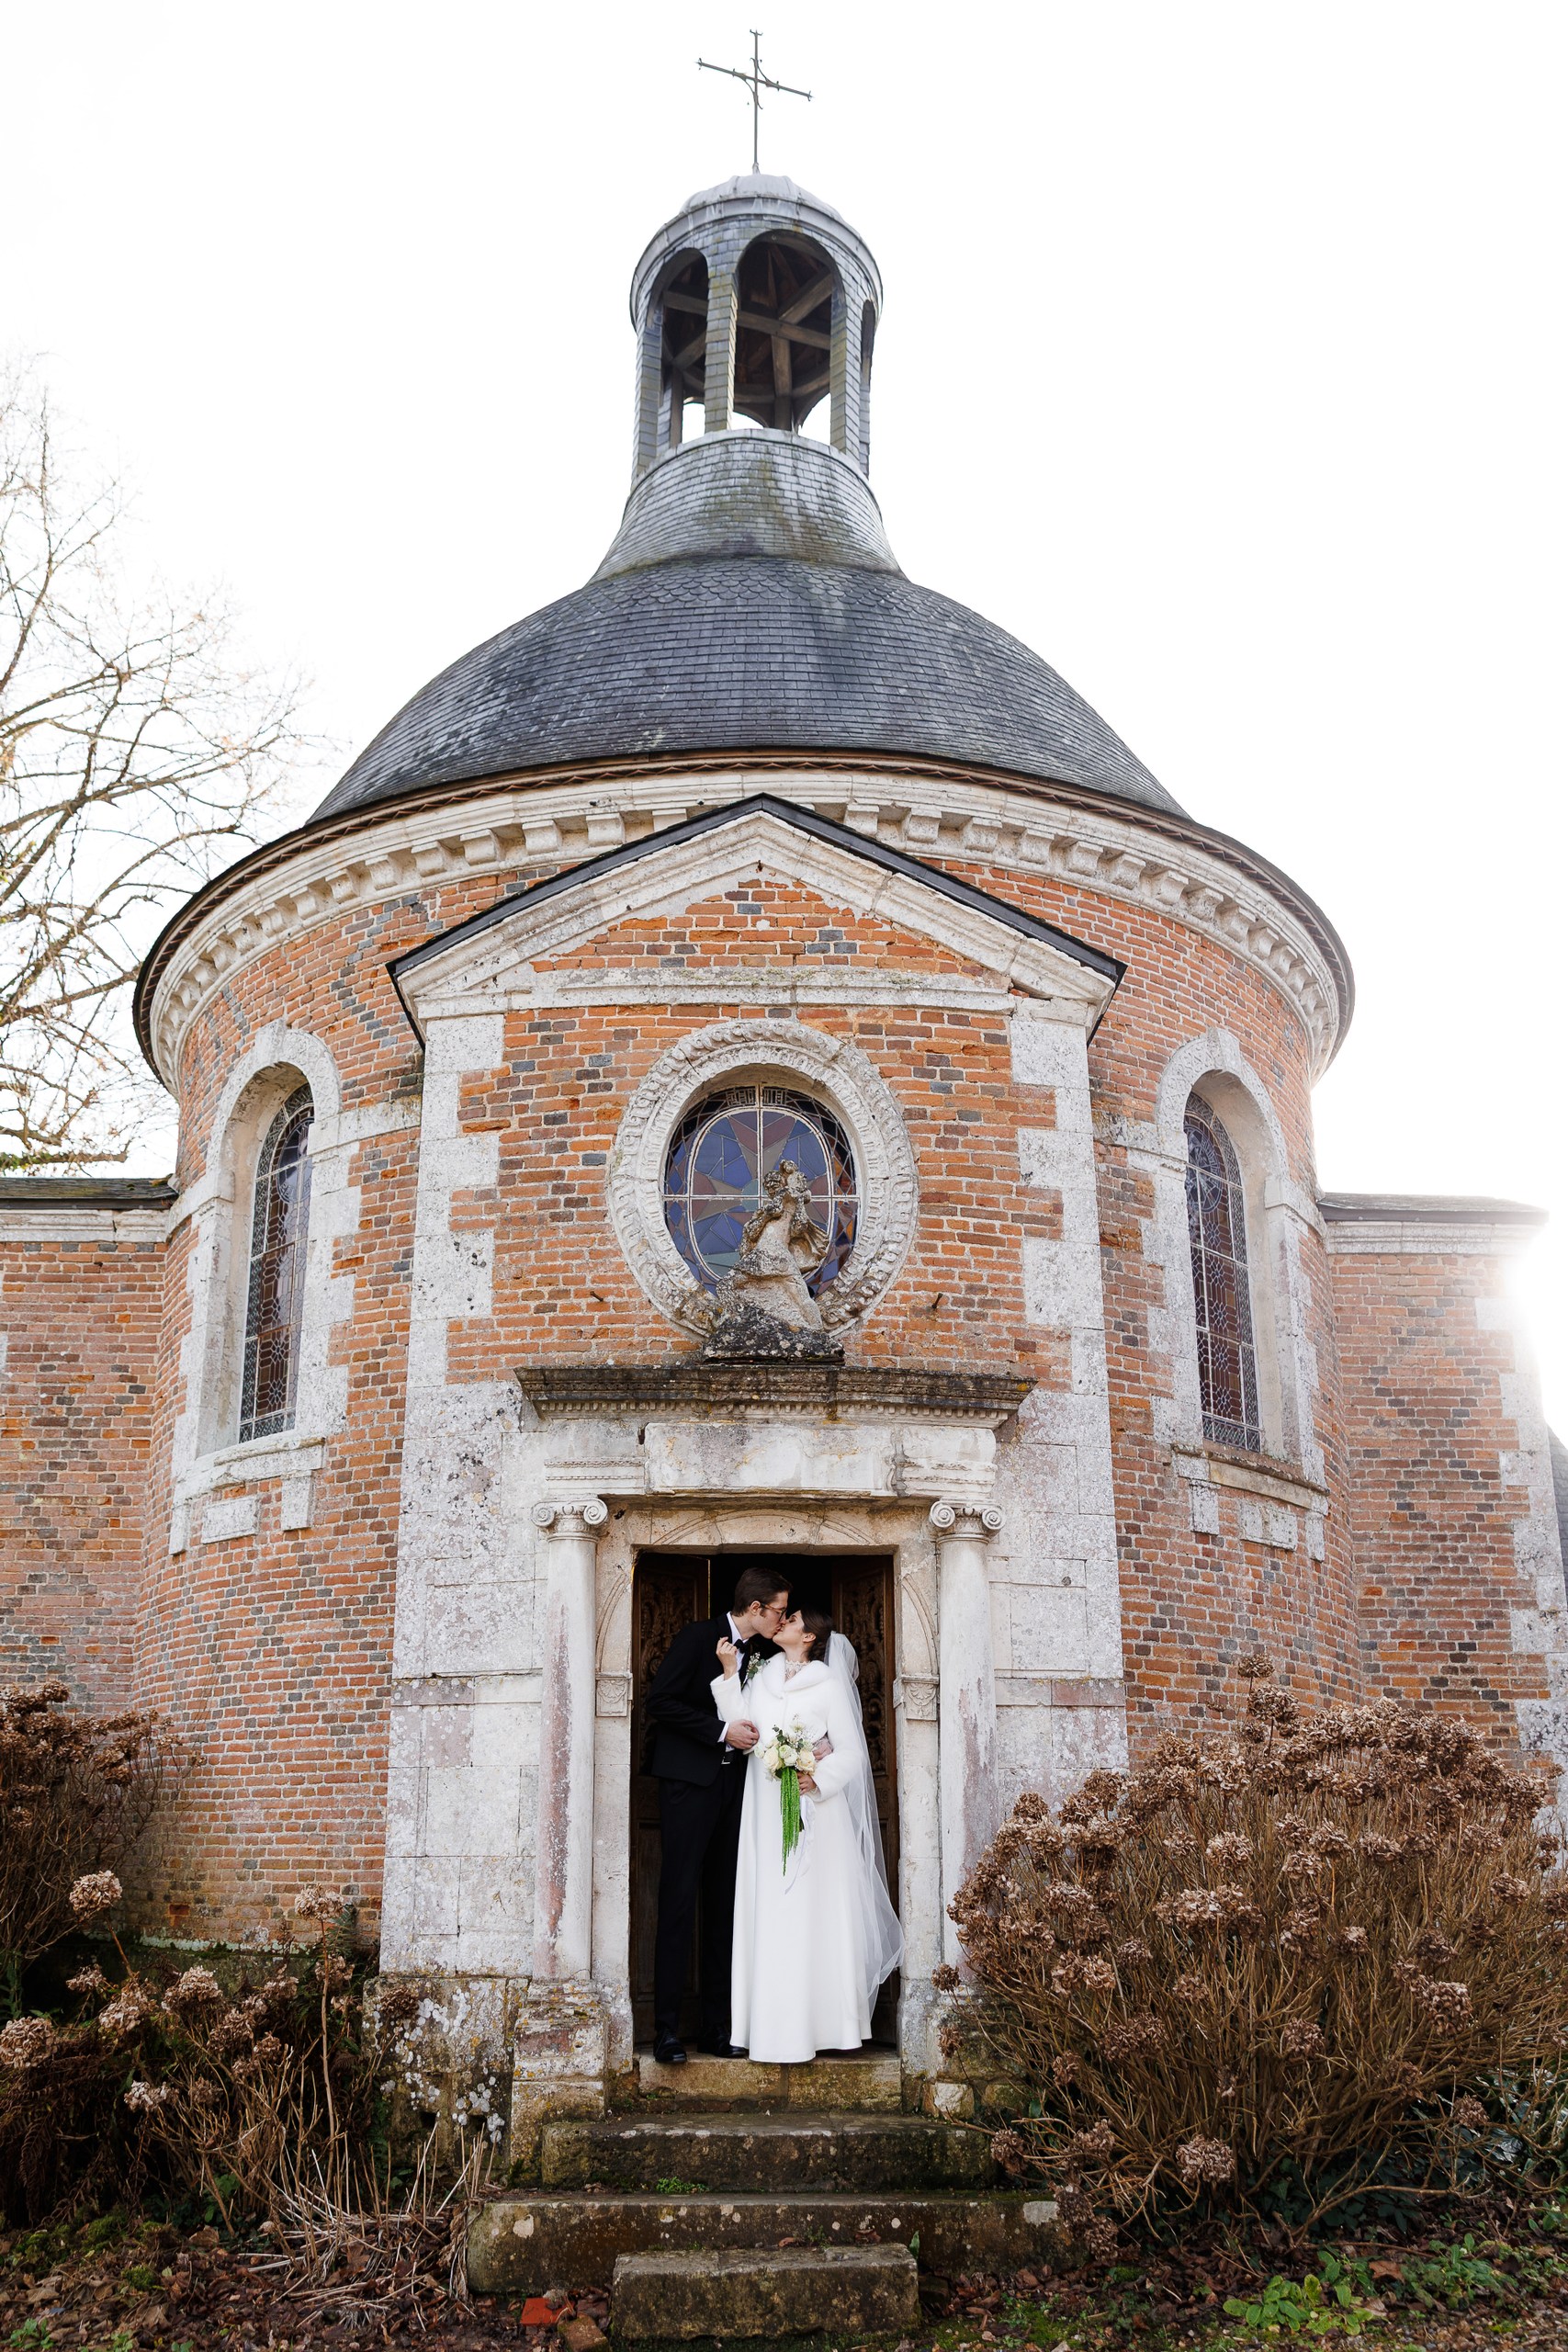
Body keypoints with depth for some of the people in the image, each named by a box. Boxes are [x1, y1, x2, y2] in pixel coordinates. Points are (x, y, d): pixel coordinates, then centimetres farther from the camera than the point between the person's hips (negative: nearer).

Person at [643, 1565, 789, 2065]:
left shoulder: (764, 1651, 9)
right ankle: (667, 2028, 0)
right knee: (679, 1902, -5)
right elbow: (660, 1701, -12)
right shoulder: (698, 1637, -9)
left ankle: (717, 2024, 12)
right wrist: (722, 1730, -16)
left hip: (734, 1784, 6)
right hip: (689, 1781, -6)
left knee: (724, 1905, 7)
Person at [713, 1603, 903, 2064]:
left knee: (812, 1913, -2)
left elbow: (851, 1752, -3)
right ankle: (775, 2022, 12)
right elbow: (740, 1727, 0)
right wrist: (730, 1672, -3)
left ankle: (817, 2020, 8)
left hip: (813, 1809, -4)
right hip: (765, 1810, 4)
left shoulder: (830, 1684, -2)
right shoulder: (761, 1677, 11)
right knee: (768, 1911, 4)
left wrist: (818, 1779, -18)